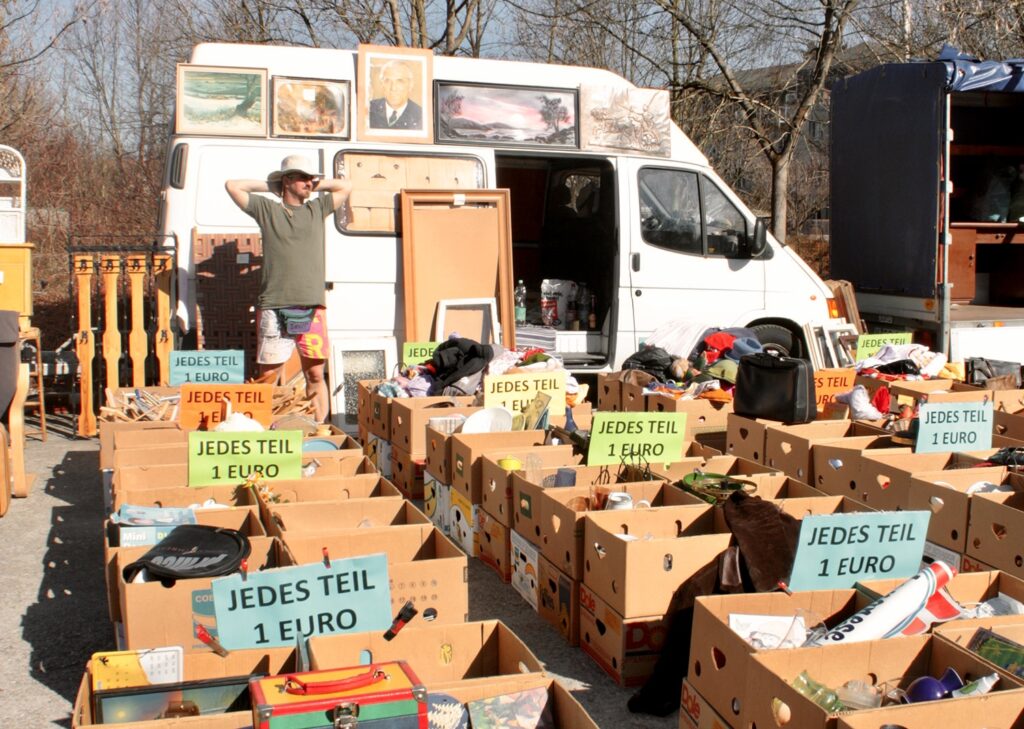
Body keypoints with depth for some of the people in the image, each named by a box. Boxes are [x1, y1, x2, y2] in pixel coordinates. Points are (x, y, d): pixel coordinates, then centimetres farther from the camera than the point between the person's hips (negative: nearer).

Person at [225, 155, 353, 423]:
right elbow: (232, 186, 9)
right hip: (275, 308, -3)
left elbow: (346, 186, 29)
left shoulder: (317, 210, 18)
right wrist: (267, 186, 15)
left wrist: (316, 185, 22)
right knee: (268, 377, -4)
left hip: (312, 308, 3)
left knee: (315, 375, 4)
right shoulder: (267, 210, 10)